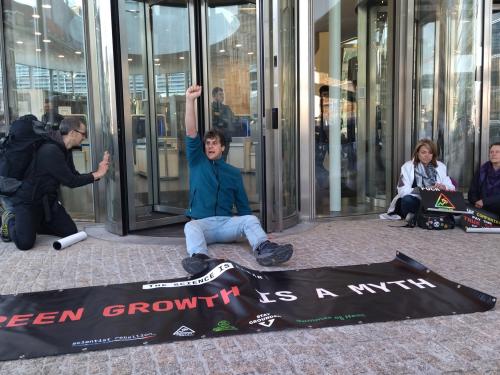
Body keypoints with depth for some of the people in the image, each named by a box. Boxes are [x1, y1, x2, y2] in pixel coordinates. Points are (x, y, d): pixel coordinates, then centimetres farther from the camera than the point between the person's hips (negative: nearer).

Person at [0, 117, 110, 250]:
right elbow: (70, 181, -23)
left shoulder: (65, 151, 5)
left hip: (48, 200, 9)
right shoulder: (50, 151, -25)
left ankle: (34, 222, 19)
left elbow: (75, 177, 9)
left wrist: (98, 172, 0)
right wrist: (96, 175, -13)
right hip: (27, 201, -9)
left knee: (71, 232, 1)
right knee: (25, 243, -20)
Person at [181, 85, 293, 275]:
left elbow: (243, 205, 16)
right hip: (201, 223, -1)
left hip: (226, 223, 1)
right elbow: (191, 133, -3)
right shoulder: (197, 163, 11)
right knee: (190, 227, -35)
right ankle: (199, 258, -63)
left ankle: (264, 249, -55)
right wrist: (190, 100, -13)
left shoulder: (234, 173, 16)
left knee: (250, 219, -27)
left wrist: (249, 230, 4)